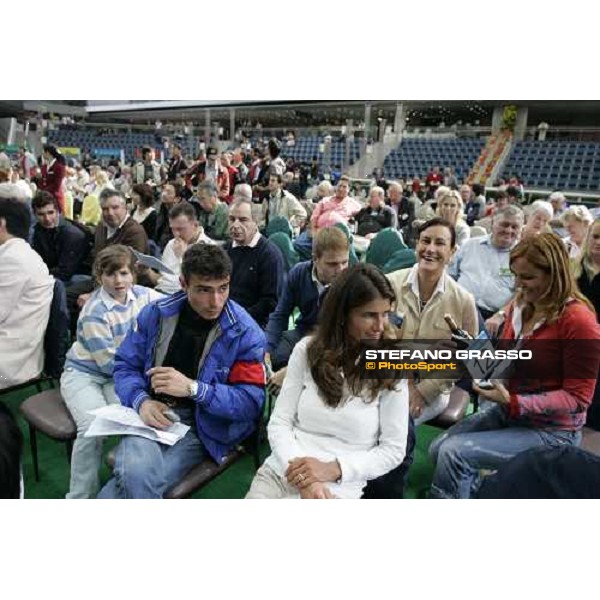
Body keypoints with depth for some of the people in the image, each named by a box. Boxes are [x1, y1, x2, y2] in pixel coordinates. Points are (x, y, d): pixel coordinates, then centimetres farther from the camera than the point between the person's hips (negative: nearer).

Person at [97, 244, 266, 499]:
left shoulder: (245, 333, -9)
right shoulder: (155, 313, 1)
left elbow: (251, 402, -12)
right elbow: (125, 365, 8)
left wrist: (192, 388, -23)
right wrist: (142, 401, -13)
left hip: (200, 427, -2)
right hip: (151, 415, 2)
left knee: (134, 478, -26)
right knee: (136, 471, -31)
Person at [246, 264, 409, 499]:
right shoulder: (307, 349, 1)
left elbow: (393, 450, -3)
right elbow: (279, 422, -1)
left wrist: (332, 469, -15)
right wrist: (305, 478, -15)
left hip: (338, 487, -2)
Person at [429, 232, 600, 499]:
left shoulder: (578, 320, -21)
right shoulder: (520, 305, 1)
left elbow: (577, 397, -19)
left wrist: (512, 402, -28)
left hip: (552, 430, -7)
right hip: (508, 412, 7)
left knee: (454, 453, -20)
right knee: (437, 449, -3)